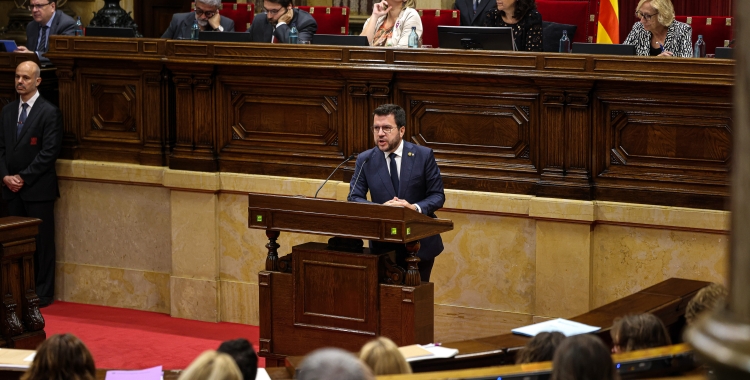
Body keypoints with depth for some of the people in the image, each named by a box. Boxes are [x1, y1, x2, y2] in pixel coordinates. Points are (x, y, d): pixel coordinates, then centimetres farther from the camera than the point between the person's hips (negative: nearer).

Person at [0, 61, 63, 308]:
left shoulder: (49, 112, -7)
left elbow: (49, 152, -12)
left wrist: (23, 177, -14)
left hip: (38, 188, -6)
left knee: (42, 241, -1)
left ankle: (42, 294, 5)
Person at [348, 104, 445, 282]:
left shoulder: (424, 155, -5)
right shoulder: (365, 160, -1)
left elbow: (437, 195, -3)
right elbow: (354, 198, -2)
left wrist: (415, 208, -24)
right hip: (383, 245, 1)